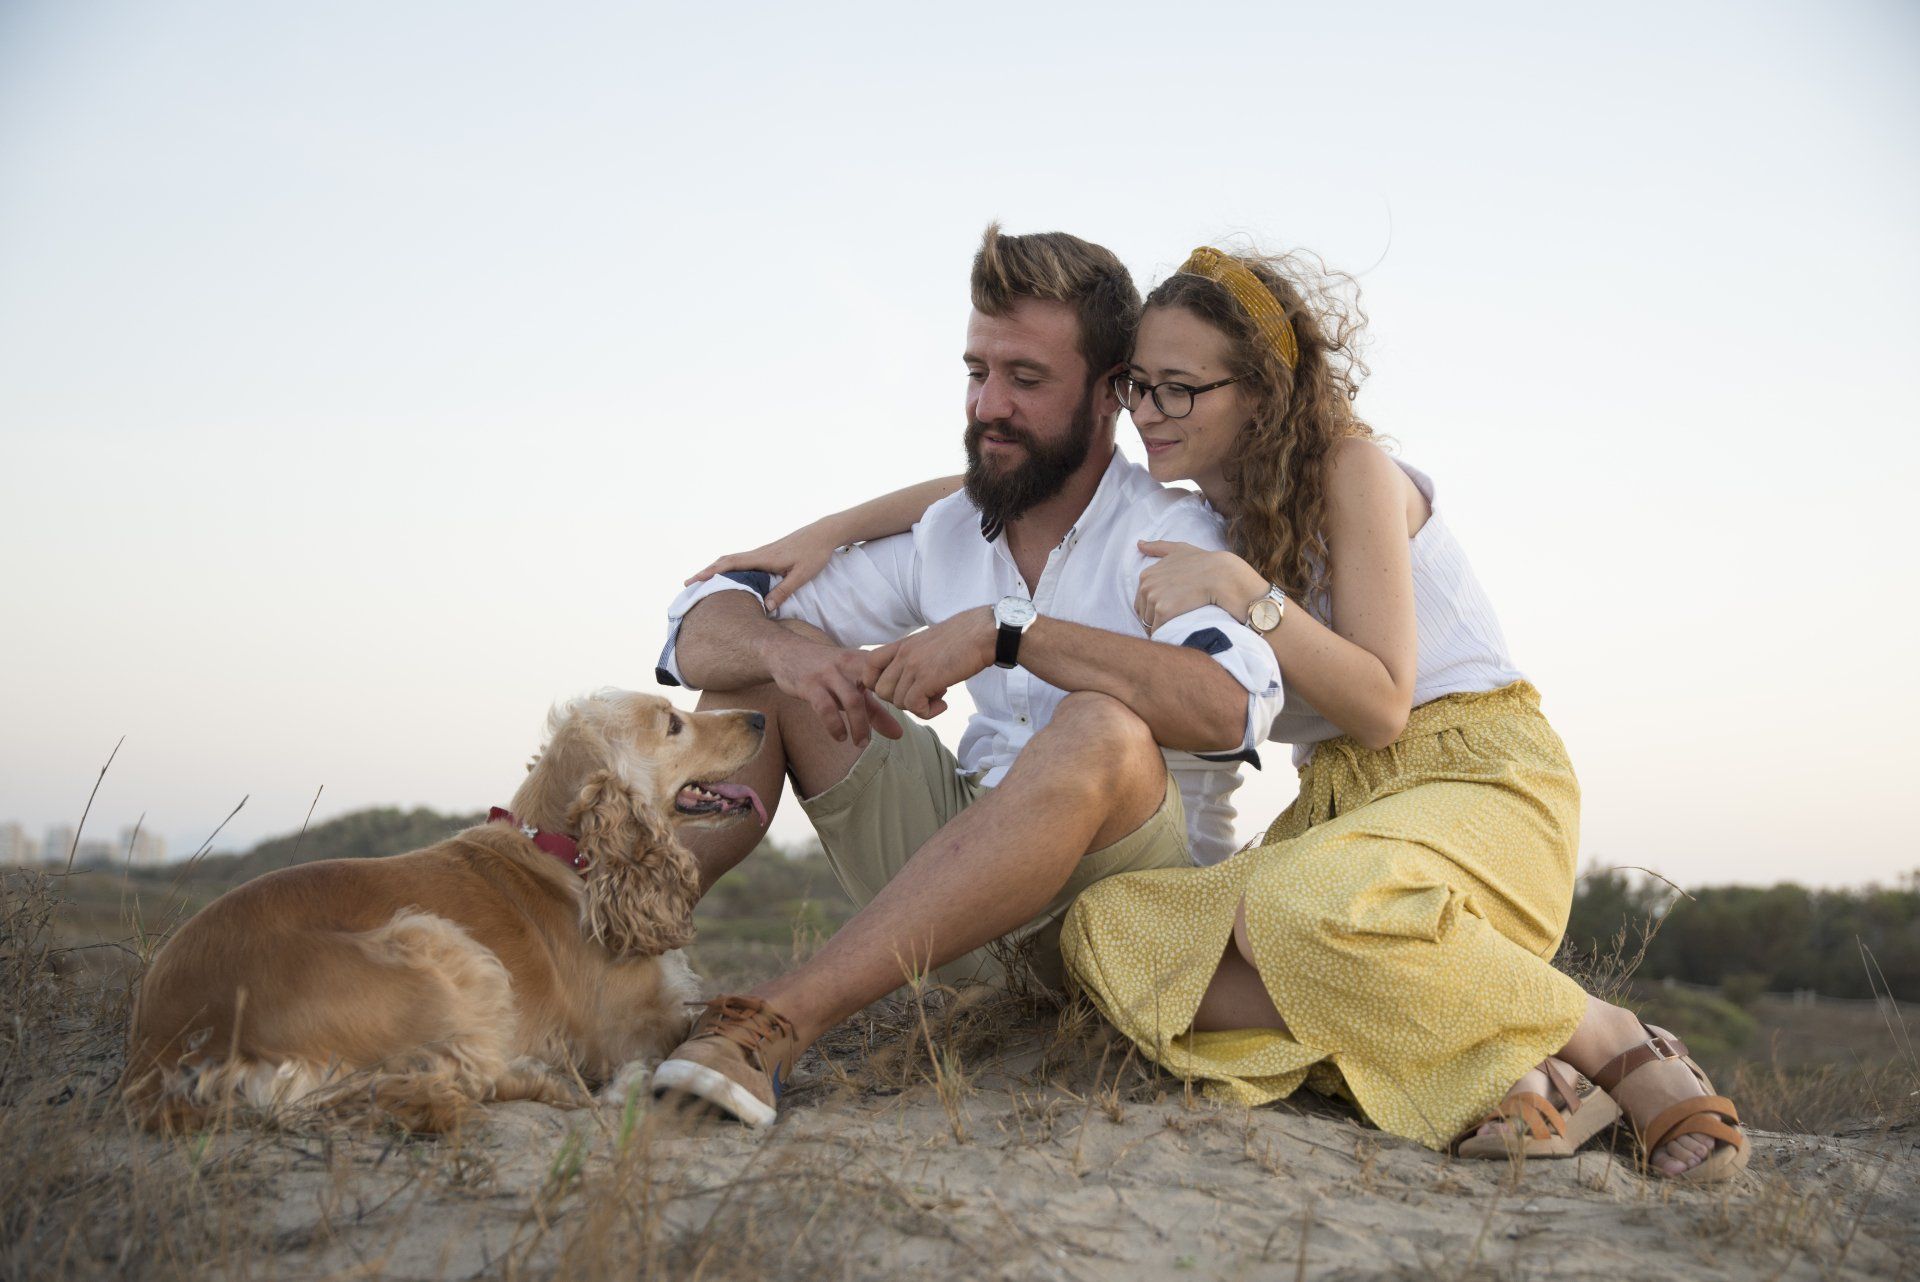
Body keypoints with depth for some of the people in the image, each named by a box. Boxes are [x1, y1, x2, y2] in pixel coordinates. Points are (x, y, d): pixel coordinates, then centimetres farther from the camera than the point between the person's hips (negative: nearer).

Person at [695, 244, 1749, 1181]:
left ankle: (1611, 1041, -18)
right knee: (1108, 933, -22)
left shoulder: (1350, 469, -10)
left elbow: (1381, 707, -15)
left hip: (1477, 777, -6)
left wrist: (1240, 590, -24)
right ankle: (1478, 1072, -26)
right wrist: (828, 529, 8)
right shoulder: (1198, 502, 10)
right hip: (1335, 804, 6)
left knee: (1307, 908, -41)